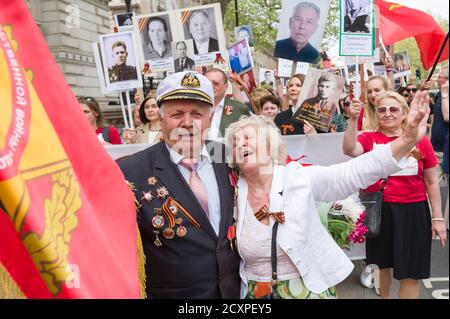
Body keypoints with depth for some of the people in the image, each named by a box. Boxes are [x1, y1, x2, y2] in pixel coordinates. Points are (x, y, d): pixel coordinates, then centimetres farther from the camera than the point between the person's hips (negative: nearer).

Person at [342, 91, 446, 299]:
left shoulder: (421, 141, -4)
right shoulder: (369, 139, -3)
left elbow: (431, 182, 2)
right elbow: (349, 150, -25)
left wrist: (437, 217, 3)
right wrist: (353, 120, -34)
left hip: (413, 211, 0)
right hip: (379, 210, 1)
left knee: (411, 272, 8)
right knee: (383, 263, 19)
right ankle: (384, 297, 44)